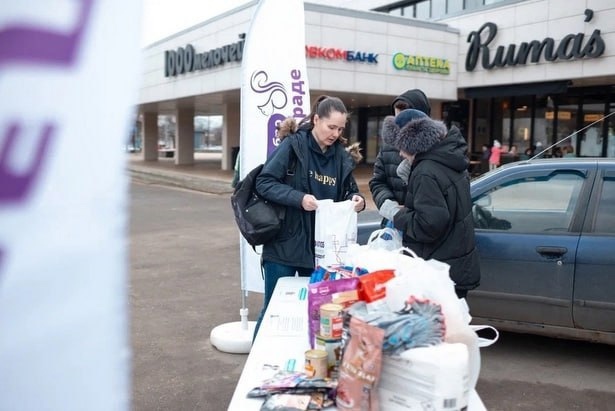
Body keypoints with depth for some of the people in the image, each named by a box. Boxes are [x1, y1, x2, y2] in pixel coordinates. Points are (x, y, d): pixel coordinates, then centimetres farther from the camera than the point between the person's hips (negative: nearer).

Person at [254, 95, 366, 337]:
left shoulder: (341, 155, 5)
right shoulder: (292, 145, -9)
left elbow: (349, 191, 12)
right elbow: (264, 182, -14)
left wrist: (356, 200, -11)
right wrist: (298, 198, -26)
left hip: (321, 246, 5)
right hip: (284, 244, -4)